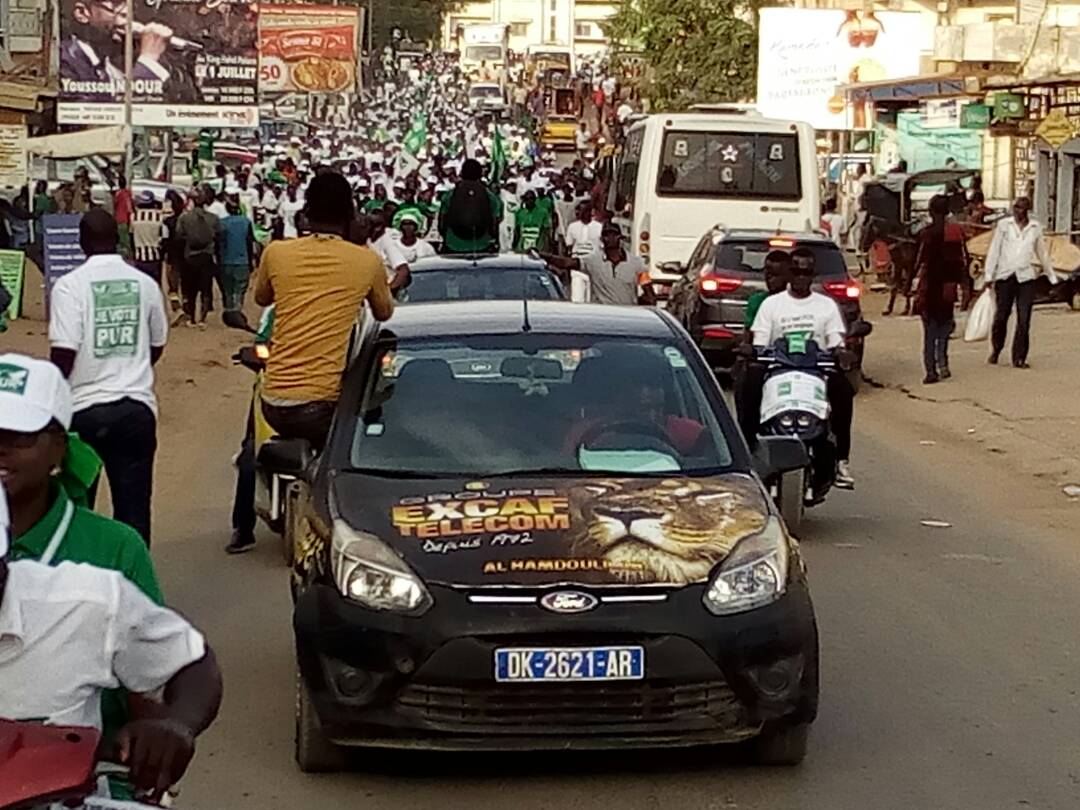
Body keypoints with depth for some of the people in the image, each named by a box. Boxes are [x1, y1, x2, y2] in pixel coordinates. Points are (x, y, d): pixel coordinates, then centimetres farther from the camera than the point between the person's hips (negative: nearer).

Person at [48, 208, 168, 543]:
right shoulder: (145, 284, 4)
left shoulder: (70, 285, -8)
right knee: (134, 508, 6)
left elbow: (63, 354, -14)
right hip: (137, 408, 2)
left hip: (86, 408, -2)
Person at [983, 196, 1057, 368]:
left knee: (1024, 320, -5)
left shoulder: (1035, 228, 9)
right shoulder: (1004, 225, 4)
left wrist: (1052, 278, 22)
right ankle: (995, 350, 23)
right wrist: (989, 275, -2)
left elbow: (1043, 254, 19)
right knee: (1001, 316, 3)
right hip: (1005, 276, -1)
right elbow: (994, 250, 4)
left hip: (1026, 277, 1)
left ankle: (1019, 357, 0)